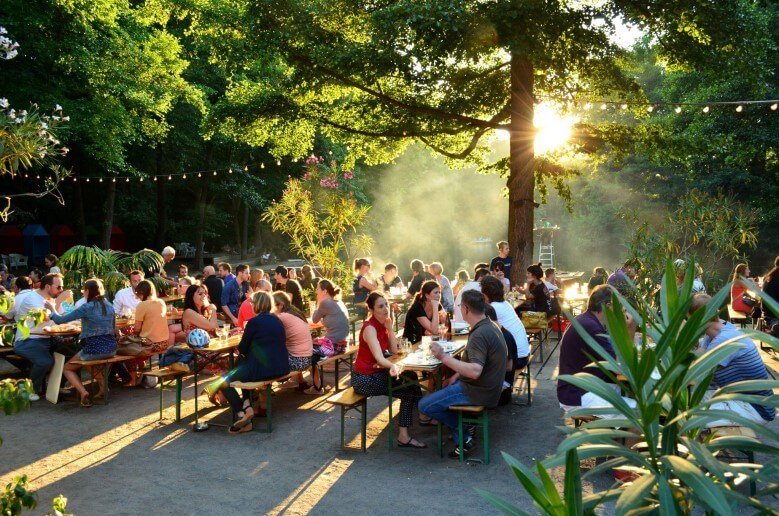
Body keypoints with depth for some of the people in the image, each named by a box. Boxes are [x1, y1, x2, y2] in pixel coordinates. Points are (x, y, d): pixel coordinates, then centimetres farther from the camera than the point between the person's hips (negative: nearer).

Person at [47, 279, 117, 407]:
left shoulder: (86, 308, -10)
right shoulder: (110, 306, 6)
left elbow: (59, 320, -6)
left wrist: (52, 308, 14)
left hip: (93, 350, -6)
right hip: (111, 349, 6)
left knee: (67, 368, 20)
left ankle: (83, 392, -4)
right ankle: (103, 387, 21)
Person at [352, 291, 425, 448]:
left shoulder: (382, 324, 3)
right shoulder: (370, 328, -23)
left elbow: (395, 350, 0)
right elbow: (378, 357, -36)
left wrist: (389, 327, -10)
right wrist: (392, 366, -56)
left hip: (376, 373, 8)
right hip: (364, 379, -8)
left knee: (410, 377, 5)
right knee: (408, 392, -10)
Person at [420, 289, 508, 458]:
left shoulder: (479, 335, -26)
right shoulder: (489, 326, 7)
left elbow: (475, 371, -36)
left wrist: (443, 357, -33)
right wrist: (458, 375, 7)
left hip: (479, 392, -10)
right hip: (487, 386, 10)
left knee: (425, 405, -6)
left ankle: (463, 436, 5)